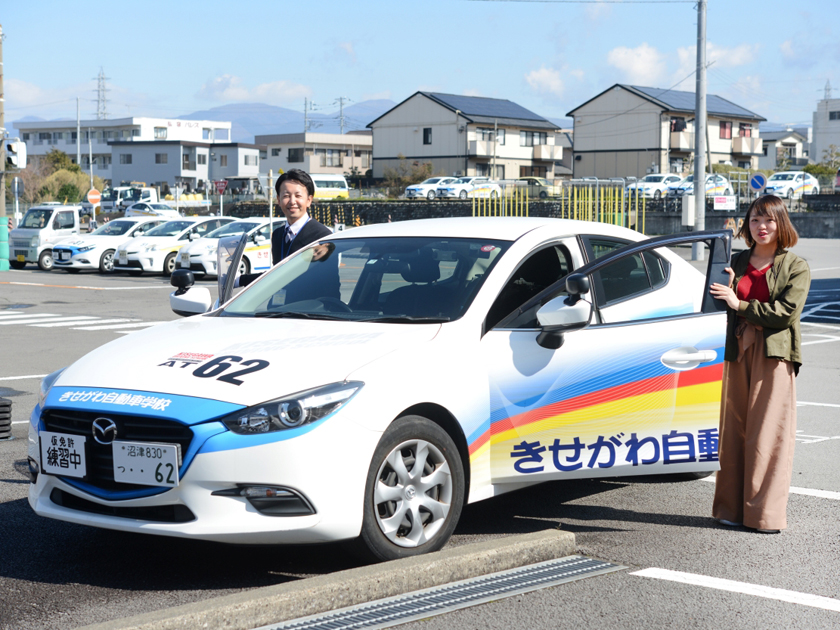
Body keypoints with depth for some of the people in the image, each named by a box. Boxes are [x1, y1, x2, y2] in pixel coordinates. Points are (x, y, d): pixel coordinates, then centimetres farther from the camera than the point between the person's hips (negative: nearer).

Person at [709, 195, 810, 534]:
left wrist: (740, 305, -13)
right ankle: (732, 508, 13)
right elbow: (723, 309, 15)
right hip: (738, 351, 4)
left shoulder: (795, 267, 0)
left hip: (774, 353, -4)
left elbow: (787, 312, -11)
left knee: (768, 435, -4)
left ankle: (765, 512, 2)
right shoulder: (737, 262, 14)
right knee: (733, 430, 5)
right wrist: (727, 290, -6)